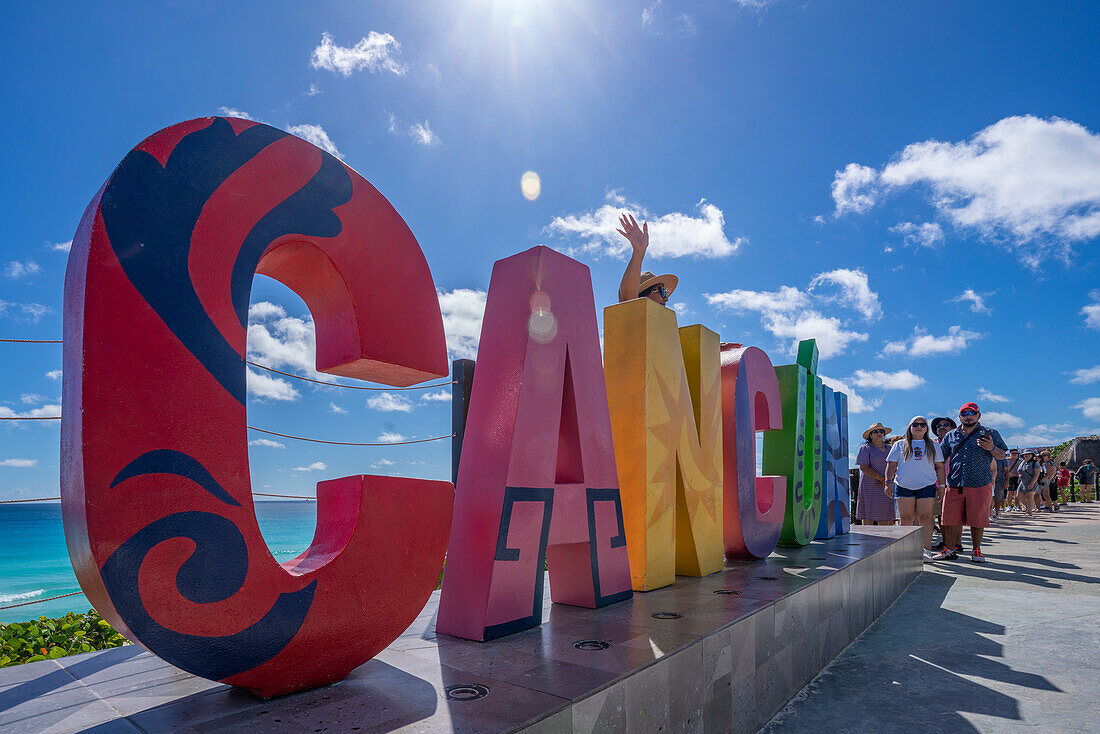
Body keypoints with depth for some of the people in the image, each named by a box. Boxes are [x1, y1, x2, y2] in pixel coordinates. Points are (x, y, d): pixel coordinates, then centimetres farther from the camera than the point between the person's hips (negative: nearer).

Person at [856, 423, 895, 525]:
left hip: (886, 488, 5)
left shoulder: (889, 449, 16)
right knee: (869, 518, -6)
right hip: (870, 487, -5)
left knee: (885, 520, 4)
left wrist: (887, 481, -6)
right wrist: (882, 479, -13)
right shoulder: (866, 448, 0)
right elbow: (864, 468, -9)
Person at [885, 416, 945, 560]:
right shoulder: (900, 445, 12)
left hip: (927, 486, 0)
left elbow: (940, 467, 14)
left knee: (925, 518, -6)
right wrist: (889, 482, -2)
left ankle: (927, 550, -4)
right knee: (906, 519, -1)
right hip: (903, 487, 0)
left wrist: (941, 486, 7)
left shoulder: (933, 446, 14)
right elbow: (891, 465, 9)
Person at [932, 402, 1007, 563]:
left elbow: (1002, 456, 3)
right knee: (950, 519, 4)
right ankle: (949, 550, 17)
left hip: (980, 485, -2)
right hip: (954, 484, 2)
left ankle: (976, 550, 21)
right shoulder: (951, 436, 13)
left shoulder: (990, 433, 7)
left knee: (977, 520, 4)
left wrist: (991, 448, -16)